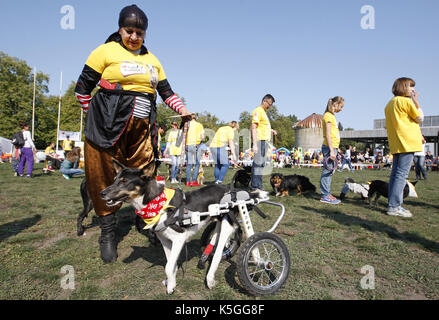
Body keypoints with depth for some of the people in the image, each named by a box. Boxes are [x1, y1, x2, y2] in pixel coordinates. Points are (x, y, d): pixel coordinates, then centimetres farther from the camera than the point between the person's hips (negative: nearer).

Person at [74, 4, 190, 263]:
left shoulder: (152, 60, 18)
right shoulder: (106, 51, 3)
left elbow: (166, 91, 20)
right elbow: (83, 87, 5)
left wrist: (182, 108, 6)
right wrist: (95, 116, 8)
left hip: (143, 127, 4)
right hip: (109, 124, -3)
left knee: (145, 176, 3)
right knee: (102, 177, -1)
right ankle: (108, 231, 15)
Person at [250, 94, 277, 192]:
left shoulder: (263, 112, 21)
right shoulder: (258, 111, -8)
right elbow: (253, 127, -16)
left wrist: (271, 130, 13)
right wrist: (255, 144, -23)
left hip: (265, 141, 10)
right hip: (260, 140, -10)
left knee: (261, 164, 11)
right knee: (258, 163, -10)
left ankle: (259, 186, 16)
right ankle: (255, 187, -9)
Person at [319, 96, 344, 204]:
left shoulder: (332, 115, 19)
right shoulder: (328, 115, -10)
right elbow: (328, 135, -17)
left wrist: (336, 149, 21)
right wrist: (332, 151, -21)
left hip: (333, 147, 10)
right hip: (329, 147, -10)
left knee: (329, 171, 10)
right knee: (327, 171, -8)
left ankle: (327, 194, 16)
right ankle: (325, 196, -5)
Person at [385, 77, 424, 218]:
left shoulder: (390, 103, 21)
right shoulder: (406, 101, -6)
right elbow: (420, 118, -2)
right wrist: (416, 101, 5)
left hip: (396, 143, 9)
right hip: (407, 142, -9)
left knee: (395, 174, 8)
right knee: (402, 174, -11)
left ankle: (393, 205, 11)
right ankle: (394, 206, -12)